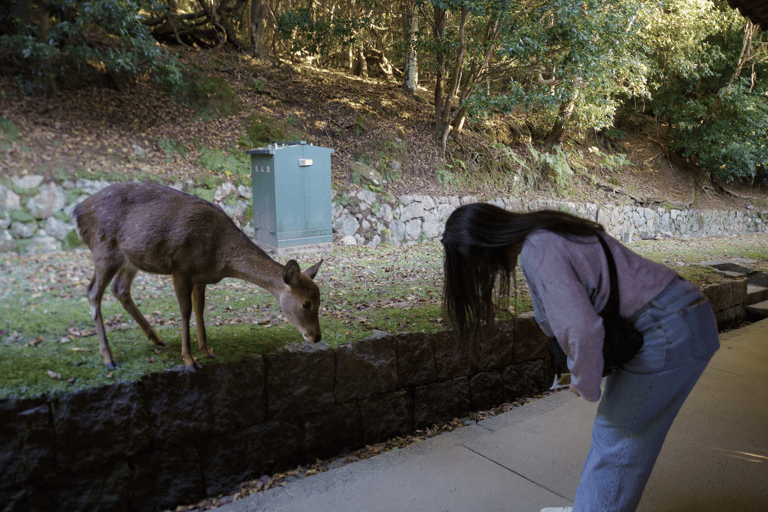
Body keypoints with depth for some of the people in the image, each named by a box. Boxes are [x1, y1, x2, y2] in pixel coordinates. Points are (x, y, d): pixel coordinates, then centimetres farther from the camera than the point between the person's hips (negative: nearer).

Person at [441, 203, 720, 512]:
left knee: (617, 441, 5)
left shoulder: (536, 253, -22)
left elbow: (583, 330, -28)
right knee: (614, 431, 20)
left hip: (669, 333, -9)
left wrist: (584, 383, -9)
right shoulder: (545, 234, 8)